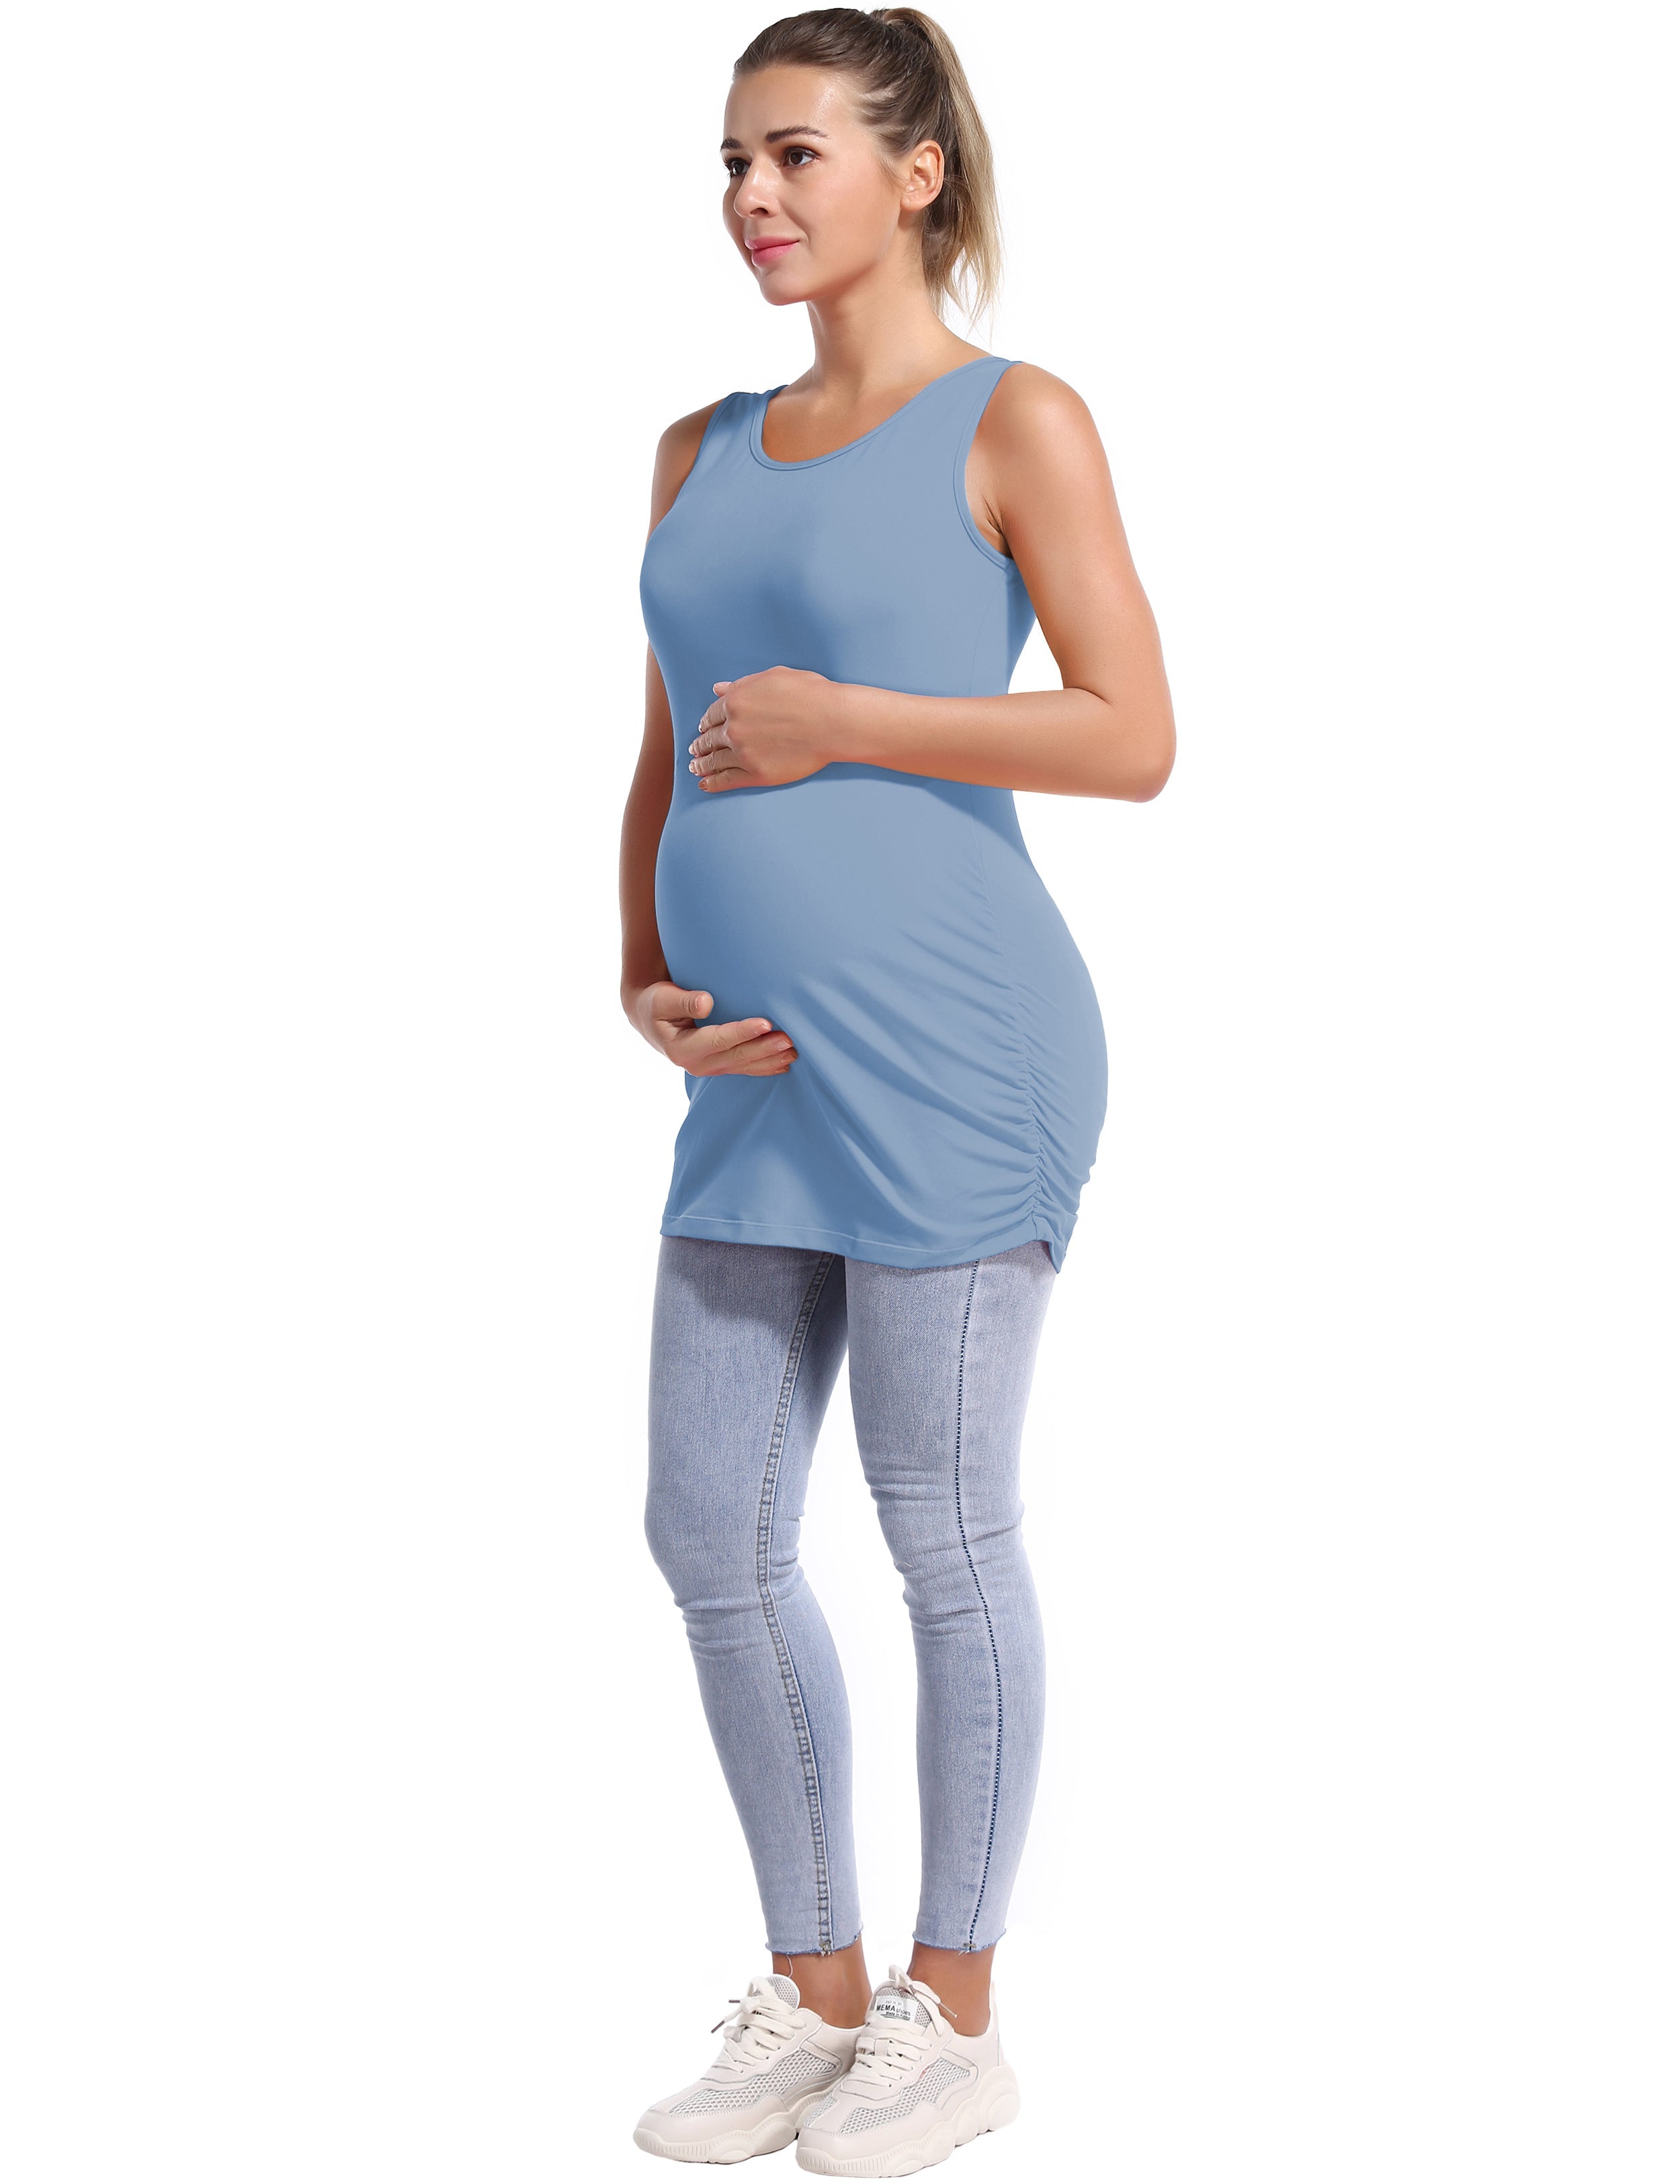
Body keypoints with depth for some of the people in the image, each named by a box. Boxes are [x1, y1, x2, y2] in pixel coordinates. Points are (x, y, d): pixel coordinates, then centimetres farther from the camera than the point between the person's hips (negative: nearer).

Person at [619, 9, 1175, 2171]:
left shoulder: (1014, 418, -2)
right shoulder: (704, 454, 16)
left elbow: (1133, 739, -9)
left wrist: (837, 722, -12)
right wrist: (644, 986, 4)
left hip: (949, 1057, -7)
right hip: (761, 1083, 7)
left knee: (945, 1538, 3)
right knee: (709, 1539, 9)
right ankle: (812, 1996, 27)